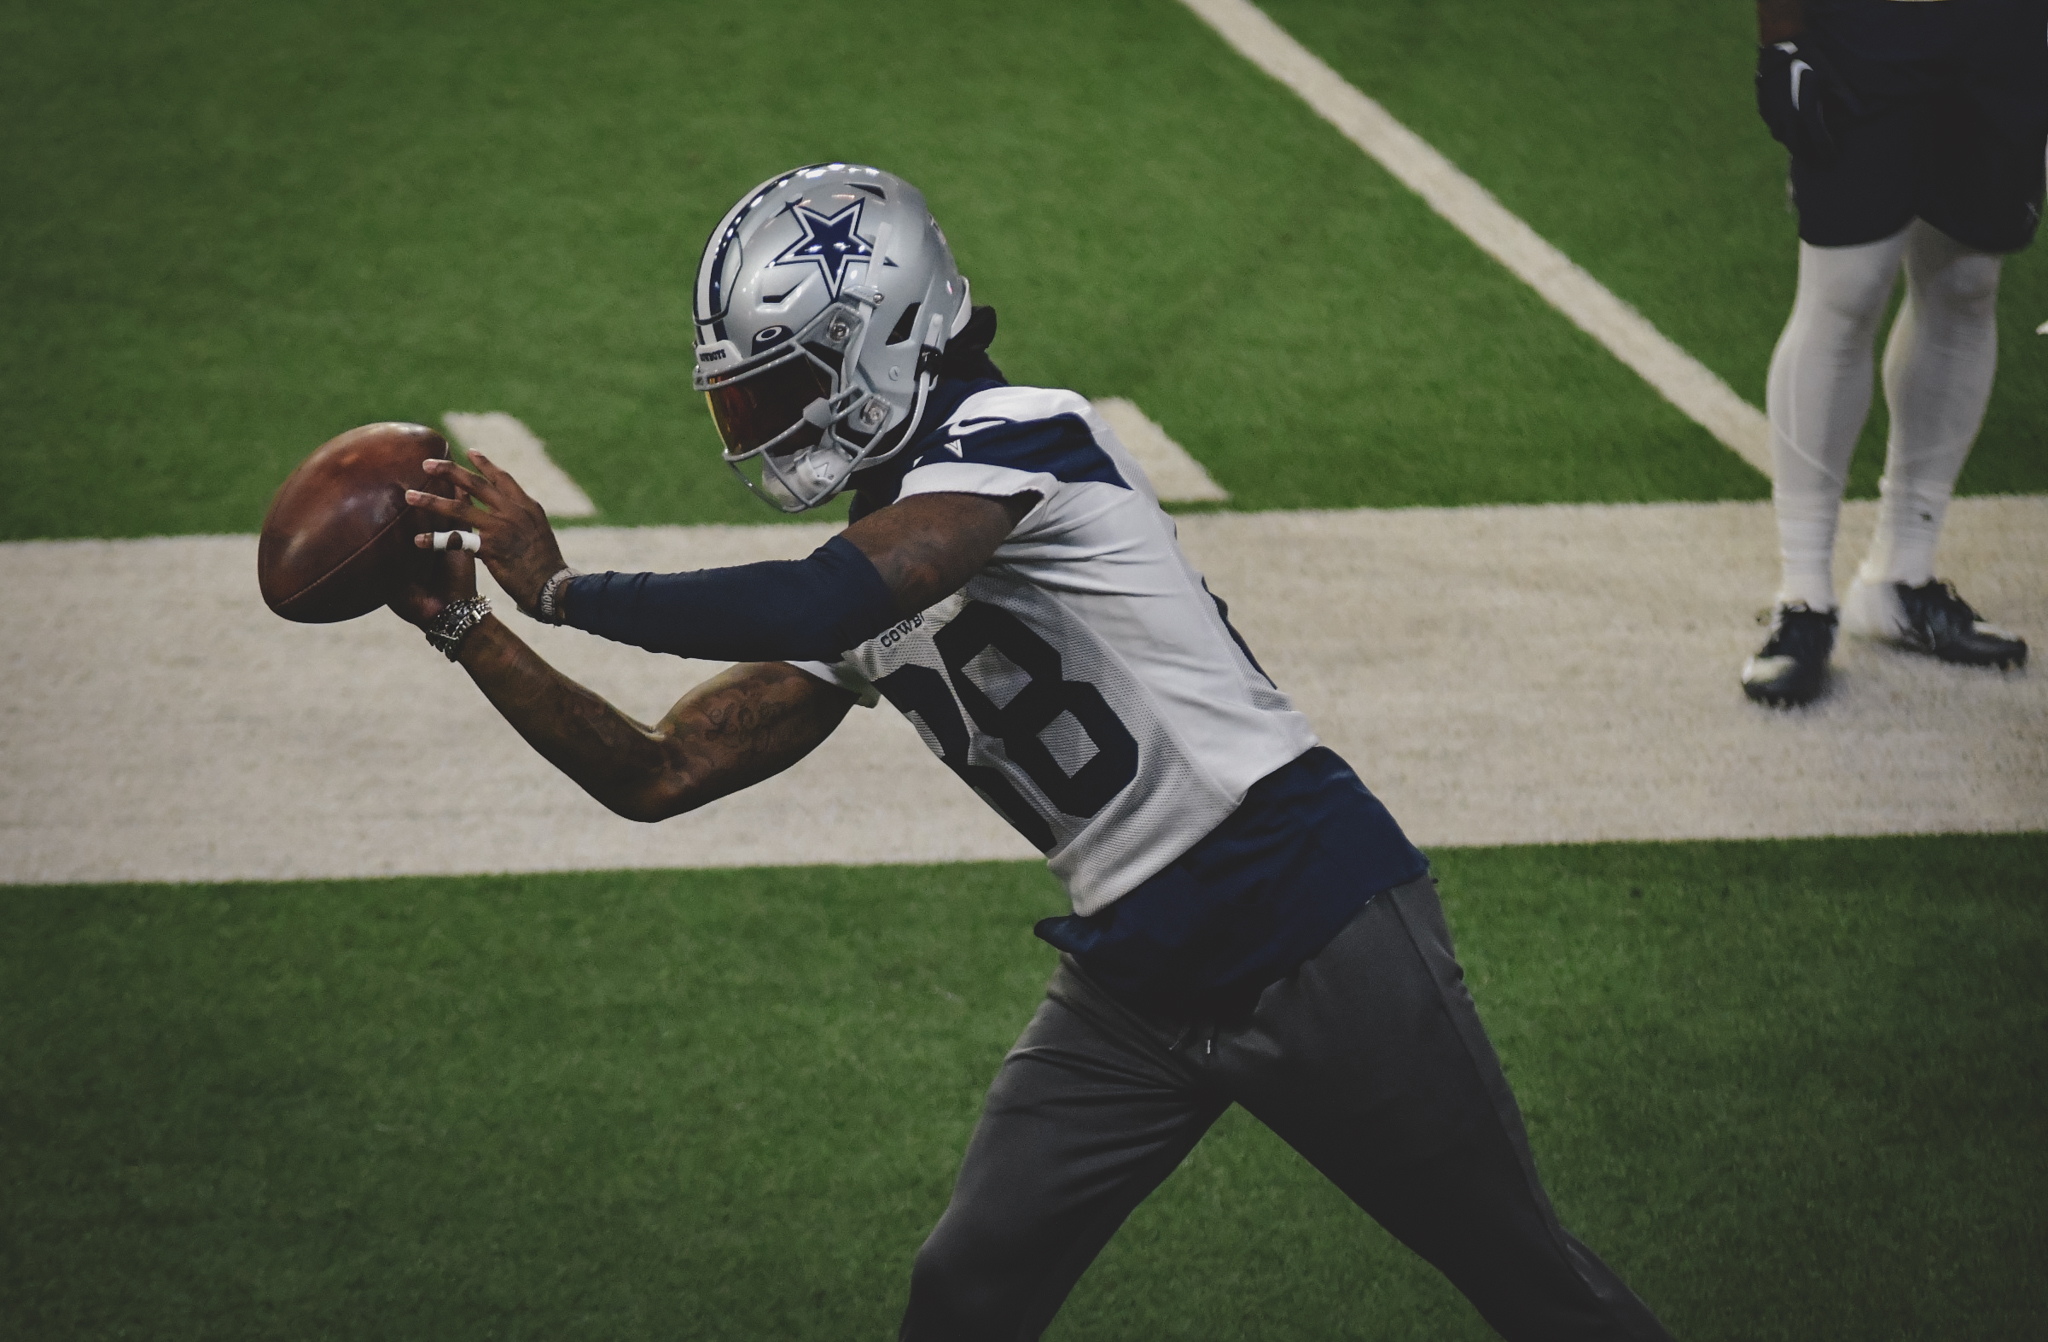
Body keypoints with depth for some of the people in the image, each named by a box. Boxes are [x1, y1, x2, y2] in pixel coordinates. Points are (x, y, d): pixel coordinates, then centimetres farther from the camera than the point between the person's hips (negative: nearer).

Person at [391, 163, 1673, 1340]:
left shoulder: (1012, 436, -15)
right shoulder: (871, 563, 10)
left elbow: (814, 611, -30)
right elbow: (658, 774, 10)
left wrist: (562, 586, -19)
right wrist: (469, 630, 1)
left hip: (1313, 933, -8)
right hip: (1135, 984, 8)